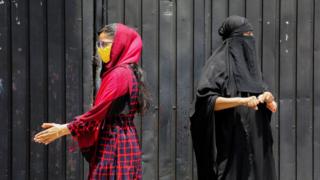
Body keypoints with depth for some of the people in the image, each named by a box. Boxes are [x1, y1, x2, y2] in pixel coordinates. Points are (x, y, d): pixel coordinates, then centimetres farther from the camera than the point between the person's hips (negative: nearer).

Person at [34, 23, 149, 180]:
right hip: (120, 139, 9)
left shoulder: (119, 74, -14)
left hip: (114, 143, -9)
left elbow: (99, 111, -18)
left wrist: (63, 129, -14)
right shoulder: (125, 72, 16)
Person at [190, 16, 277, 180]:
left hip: (254, 145, 7)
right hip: (229, 143, -7)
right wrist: (242, 101, -27)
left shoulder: (249, 63, 15)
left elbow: (271, 107, 16)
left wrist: (267, 98, -8)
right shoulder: (218, 64, -6)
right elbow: (206, 99, -20)